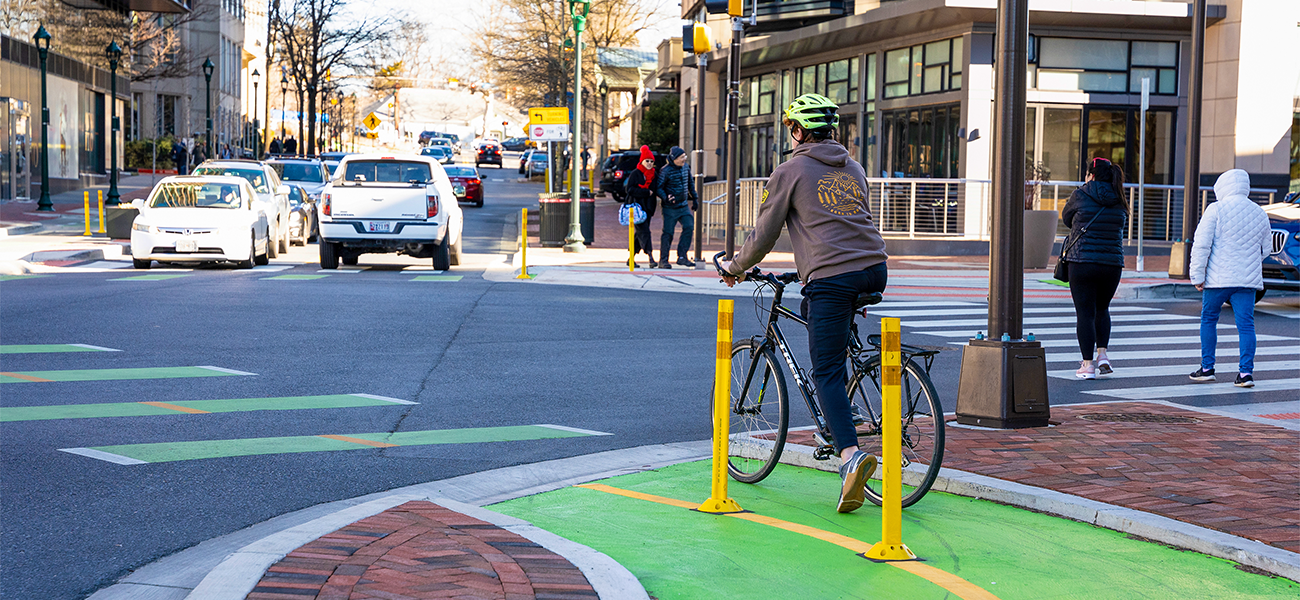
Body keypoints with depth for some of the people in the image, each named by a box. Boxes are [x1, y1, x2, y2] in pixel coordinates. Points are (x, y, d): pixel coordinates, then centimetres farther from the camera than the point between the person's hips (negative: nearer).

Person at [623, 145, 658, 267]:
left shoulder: (653, 175, 12)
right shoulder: (635, 173, -5)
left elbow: (654, 191, 19)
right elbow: (629, 189, -12)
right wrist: (646, 192, -14)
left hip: (647, 208, 6)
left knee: (639, 233, 9)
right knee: (644, 231, -15)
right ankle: (650, 257, -21)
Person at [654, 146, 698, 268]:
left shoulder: (686, 168, 8)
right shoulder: (665, 171, -13)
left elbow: (690, 184, 22)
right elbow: (658, 188, -14)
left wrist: (694, 199, 21)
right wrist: (665, 198, -31)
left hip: (684, 206, 6)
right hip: (670, 208, -6)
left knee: (689, 227, -7)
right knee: (668, 232, -3)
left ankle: (682, 257, 0)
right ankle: (663, 260, 6)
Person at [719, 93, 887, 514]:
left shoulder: (790, 171, 6)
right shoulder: (853, 168, 24)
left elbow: (765, 234, 8)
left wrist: (735, 268, 24)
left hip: (831, 276, -7)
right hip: (875, 270, 7)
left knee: (827, 372, -6)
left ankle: (850, 454, -24)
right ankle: (837, 417, 29)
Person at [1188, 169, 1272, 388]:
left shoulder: (1216, 209, -7)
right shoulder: (1260, 214, 9)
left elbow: (1201, 244, -11)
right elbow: (1266, 248, 19)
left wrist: (1197, 275, -6)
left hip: (1218, 279, -3)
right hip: (1248, 279, 4)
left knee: (1209, 320, 11)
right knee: (1246, 324, 2)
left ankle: (1207, 368, 15)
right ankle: (1246, 371, -5)